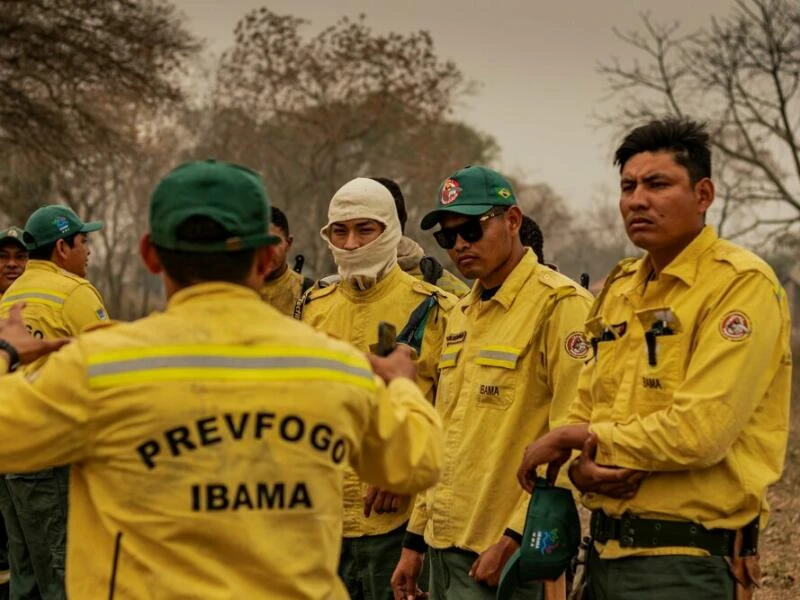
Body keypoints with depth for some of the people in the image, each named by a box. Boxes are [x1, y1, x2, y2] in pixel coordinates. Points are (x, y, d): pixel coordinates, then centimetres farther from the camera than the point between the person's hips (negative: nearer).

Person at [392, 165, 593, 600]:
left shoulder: (560, 305, -11)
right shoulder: (461, 315, 15)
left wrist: (515, 538, -18)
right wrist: (416, 539, 16)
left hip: (505, 551, -8)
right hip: (445, 547, 8)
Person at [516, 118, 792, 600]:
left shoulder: (742, 283, -11)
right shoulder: (619, 288, 13)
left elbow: (700, 430, -20)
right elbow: (584, 410, 15)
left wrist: (576, 439, -9)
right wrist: (582, 468, -9)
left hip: (686, 561, -7)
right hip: (607, 550, 7)